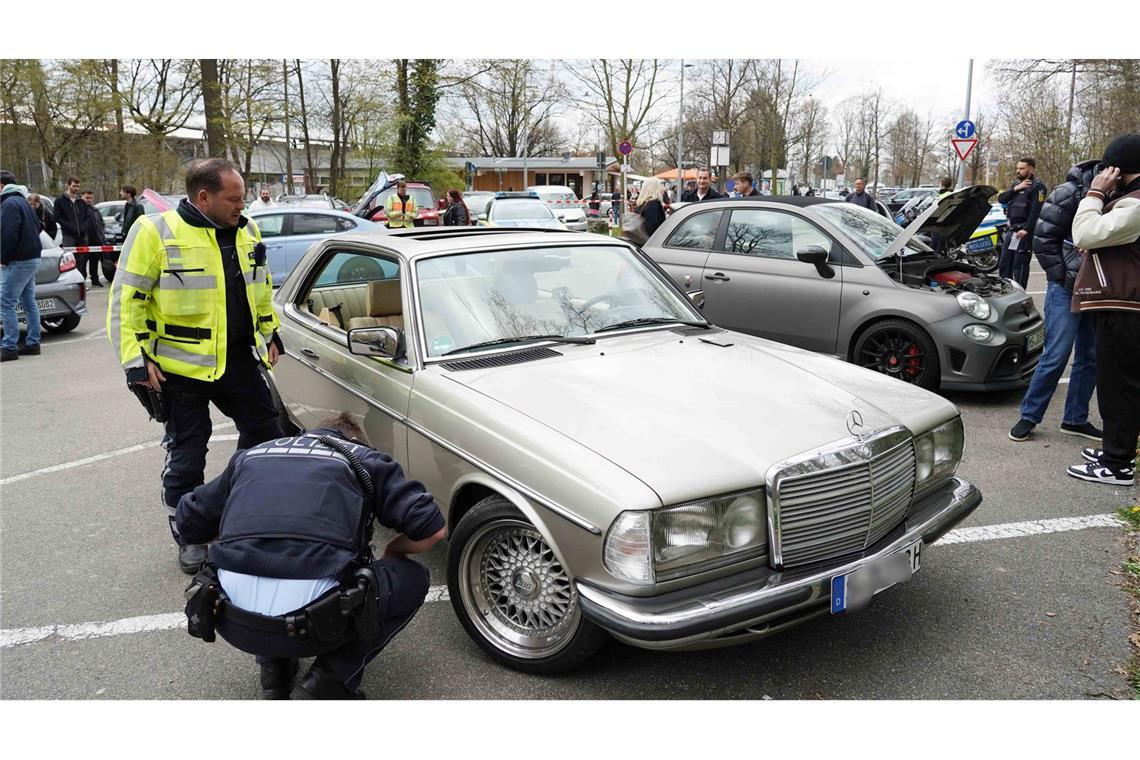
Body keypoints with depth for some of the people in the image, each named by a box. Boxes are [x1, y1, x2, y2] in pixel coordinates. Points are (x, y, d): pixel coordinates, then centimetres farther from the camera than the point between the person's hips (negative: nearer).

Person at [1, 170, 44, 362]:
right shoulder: (21, 201, 17)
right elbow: (36, 227, 23)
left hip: (18, 262, -10)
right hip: (32, 258, 10)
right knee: (28, 302, 13)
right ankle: (33, 344, 18)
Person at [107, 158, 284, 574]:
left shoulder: (246, 231, 5)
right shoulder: (155, 232, -12)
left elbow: (261, 288, 20)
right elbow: (126, 300, -10)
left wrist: (270, 333, 18)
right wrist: (136, 361, -14)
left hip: (240, 360, 5)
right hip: (182, 368, -5)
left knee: (264, 432, 12)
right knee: (186, 456, 6)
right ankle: (189, 537, 25)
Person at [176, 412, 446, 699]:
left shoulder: (250, 456, 23)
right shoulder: (363, 458, 13)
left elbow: (188, 520, 29)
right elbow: (432, 529, 5)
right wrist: (394, 548, 26)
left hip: (235, 624, 5)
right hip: (311, 621, -4)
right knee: (412, 579, 20)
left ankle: (273, 667, 23)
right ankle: (326, 684, 9)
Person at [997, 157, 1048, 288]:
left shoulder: (1038, 186, -7)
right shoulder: (1016, 183, 17)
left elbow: (1036, 210, -16)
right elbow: (1001, 199, 6)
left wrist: (1026, 229, -24)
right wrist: (1015, 189, -8)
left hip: (1024, 229, -8)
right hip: (1012, 228, 8)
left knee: (1020, 265, -7)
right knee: (1004, 263, 10)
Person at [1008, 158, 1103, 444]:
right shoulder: (1071, 192, -11)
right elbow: (1043, 237, -10)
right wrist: (1061, 276, -11)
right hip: (1066, 290, -6)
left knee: (1091, 358, 10)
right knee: (1056, 356, -6)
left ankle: (1075, 419, 22)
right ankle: (1029, 417, 6)